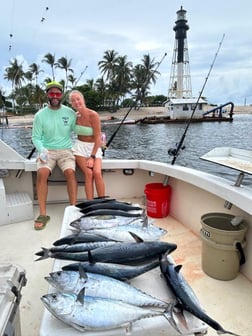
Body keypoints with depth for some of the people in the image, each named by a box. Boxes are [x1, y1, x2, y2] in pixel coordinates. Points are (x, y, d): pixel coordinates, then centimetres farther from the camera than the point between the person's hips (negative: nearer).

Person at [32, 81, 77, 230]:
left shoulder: (70, 113, 2)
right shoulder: (40, 115, 1)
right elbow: (36, 137, 2)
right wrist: (42, 149, -18)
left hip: (65, 150, 0)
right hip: (47, 151, 0)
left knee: (70, 172, -30)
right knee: (42, 173, -28)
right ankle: (43, 214, -20)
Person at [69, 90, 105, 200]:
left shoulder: (93, 115, -13)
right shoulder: (75, 116, 0)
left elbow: (98, 138, -12)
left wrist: (92, 157, -17)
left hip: (94, 147, -2)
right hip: (80, 147, 2)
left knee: (97, 173, -24)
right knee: (89, 174, -19)